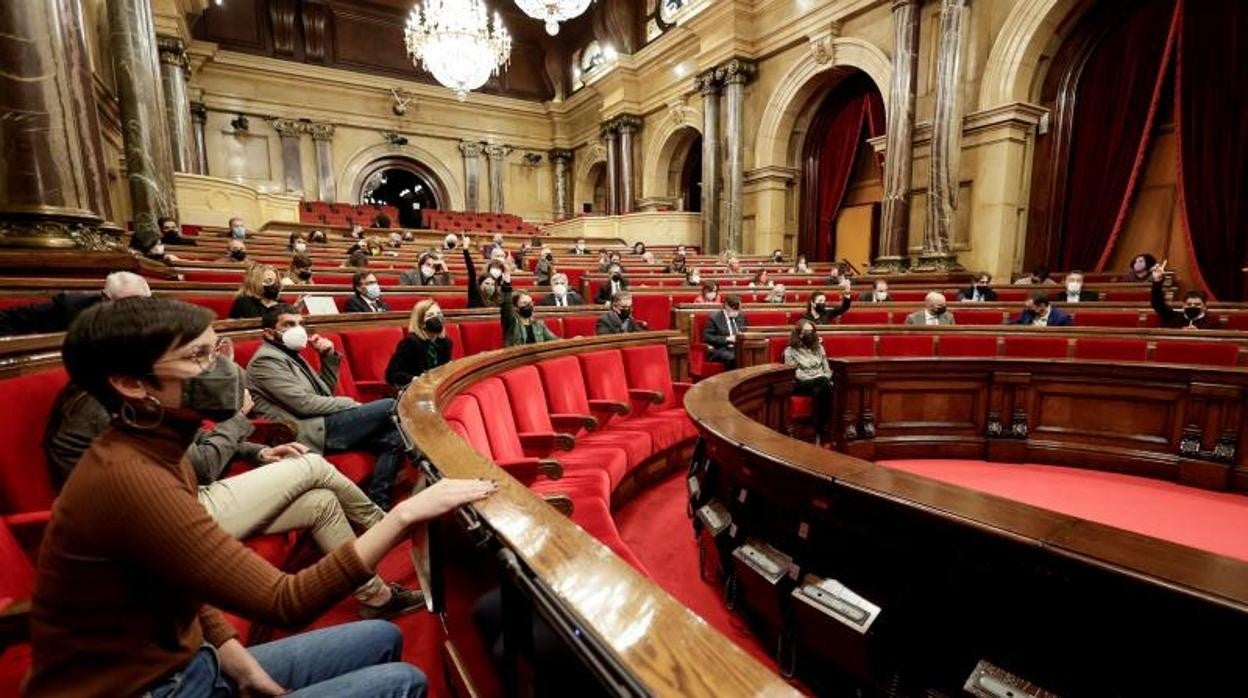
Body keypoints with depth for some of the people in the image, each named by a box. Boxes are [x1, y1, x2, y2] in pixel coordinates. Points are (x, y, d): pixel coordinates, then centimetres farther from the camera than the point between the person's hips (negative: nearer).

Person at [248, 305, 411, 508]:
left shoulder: (291, 355, 22)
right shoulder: (266, 360, -6)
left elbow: (326, 391, 22)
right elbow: (304, 403, -16)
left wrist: (329, 357, 8)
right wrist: (352, 405, -8)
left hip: (322, 424, 9)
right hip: (314, 431, -9)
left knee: (394, 436, -7)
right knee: (390, 407, -17)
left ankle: (377, 504, -8)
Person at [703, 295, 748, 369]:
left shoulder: (741, 317, 15)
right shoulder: (714, 317, -2)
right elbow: (707, 337, -9)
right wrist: (727, 339, -17)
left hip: (738, 348, 5)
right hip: (720, 349, -5)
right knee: (732, 358, -37)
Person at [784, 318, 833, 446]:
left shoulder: (819, 348, 19)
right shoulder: (790, 350, 5)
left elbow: (827, 370, 16)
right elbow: (795, 374, -3)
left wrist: (825, 380, -6)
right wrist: (821, 380, -11)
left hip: (821, 384, 3)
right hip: (801, 385, -3)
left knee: (819, 391, -35)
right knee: (823, 383, -34)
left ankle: (820, 433, -34)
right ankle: (826, 429, -30)